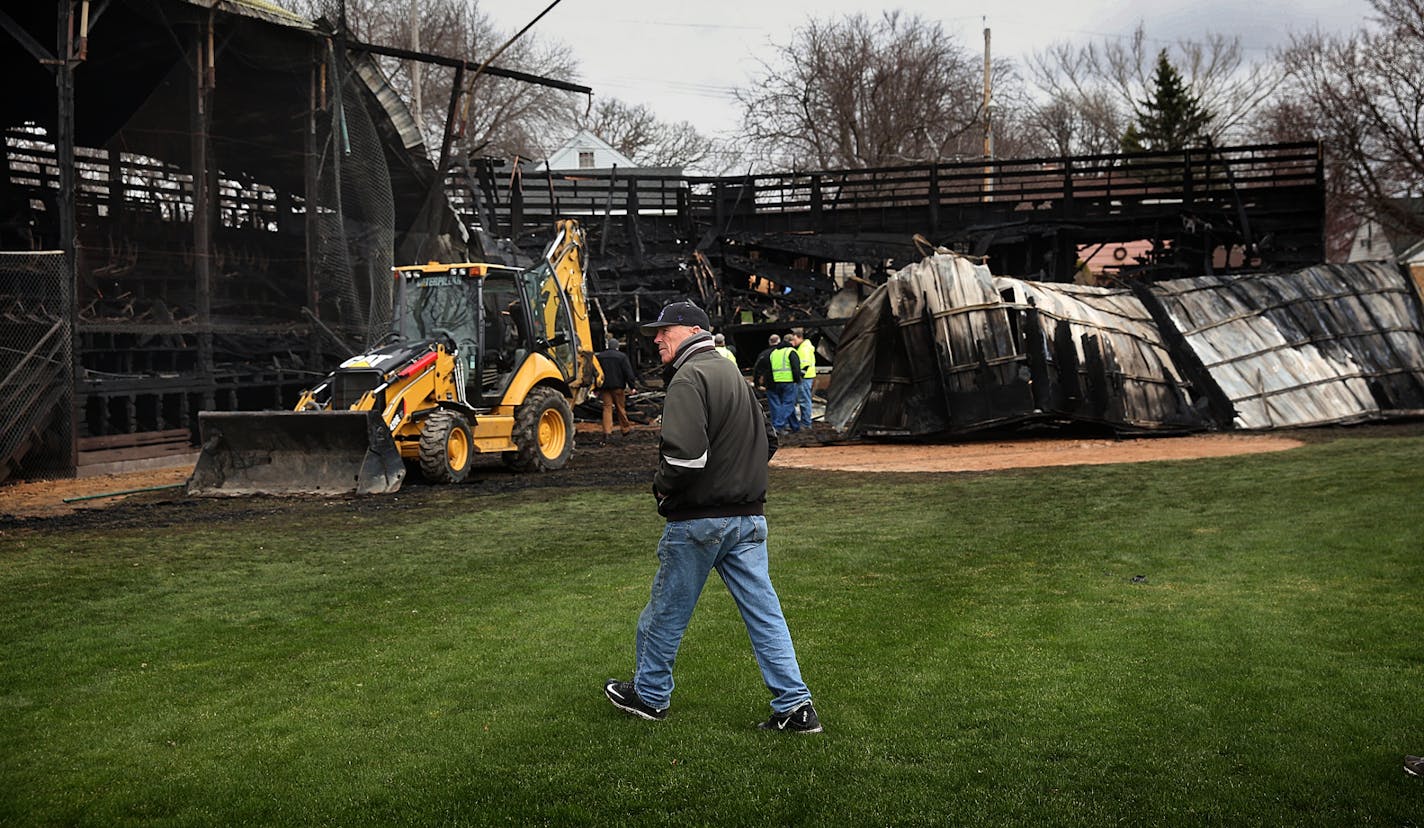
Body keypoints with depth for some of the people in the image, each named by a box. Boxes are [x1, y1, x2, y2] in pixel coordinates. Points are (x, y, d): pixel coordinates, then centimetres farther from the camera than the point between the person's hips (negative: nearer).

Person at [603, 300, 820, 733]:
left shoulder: (690, 377, -14)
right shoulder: (734, 374, 17)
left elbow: (685, 453, -26)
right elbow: (767, 443, 24)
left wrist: (662, 486, -9)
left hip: (698, 519, -8)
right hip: (749, 515, 8)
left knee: (666, 610, 9)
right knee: (763, 610, 7)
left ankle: (649, 695, 24)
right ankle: (795, 705, 5)